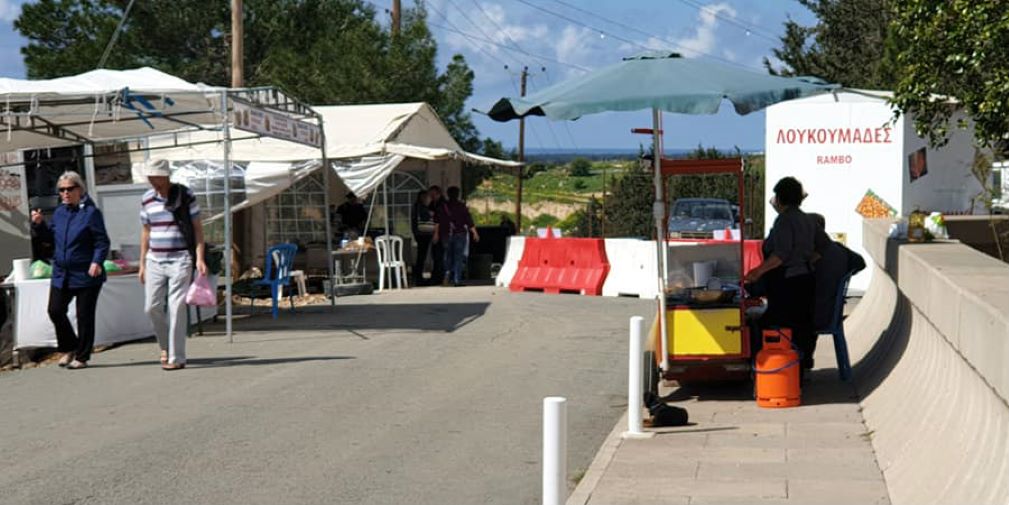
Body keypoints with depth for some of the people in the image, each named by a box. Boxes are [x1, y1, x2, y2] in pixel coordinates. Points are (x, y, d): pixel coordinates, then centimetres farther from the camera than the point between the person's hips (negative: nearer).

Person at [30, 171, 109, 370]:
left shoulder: (91, 212, -9)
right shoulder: (59, 212, 11)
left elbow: (102, 242, -11)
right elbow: (51, 237, 20)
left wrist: (96, 262, -24)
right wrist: (39, 224, 3)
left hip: (86, 275, -6)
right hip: (61, 274, 6)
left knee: (84, 316, 2)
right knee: (55, 310, 3)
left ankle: (82, 357, 12)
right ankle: (69, 348, 24)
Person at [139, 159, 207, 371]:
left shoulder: (185, 196, -5)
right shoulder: (147, 199, 7)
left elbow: (197, 227, -2)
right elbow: (146, 232, 15)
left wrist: (200, 258, -11)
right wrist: (142, 263, 13)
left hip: (180, 260, -4)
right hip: (155, 260, 4)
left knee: (176, 308, -6)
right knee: (152, 307, 3)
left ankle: (176, 357, -1)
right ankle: (165, 345, 27)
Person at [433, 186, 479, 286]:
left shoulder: (442, 206, 2)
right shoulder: (461, 206, -4)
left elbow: (437, 222, 0)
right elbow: (469, 221, -5)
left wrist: (436, 234, 4)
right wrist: (475, 233, 0)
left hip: (446, 234, 2)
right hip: (460, 234, -2)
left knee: (448, 256, 16)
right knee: (458, 257, 0)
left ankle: (447, 273, -6)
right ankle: (457, 280, -5)